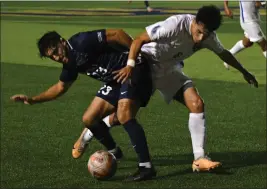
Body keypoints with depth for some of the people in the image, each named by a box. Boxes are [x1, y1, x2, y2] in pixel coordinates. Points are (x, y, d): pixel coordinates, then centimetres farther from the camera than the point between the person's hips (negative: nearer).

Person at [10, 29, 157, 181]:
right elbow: (61, 87, 23)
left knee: (124, 115, -30)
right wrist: (33, 100, 18)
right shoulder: (70, 63, 6)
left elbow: (116, 34, -24)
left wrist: (136, 57, -25)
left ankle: (146, 167, -27)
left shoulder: (82, 43, -20)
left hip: (135, 70, -9)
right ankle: (114, 152, 32)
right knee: (89, 119, 9)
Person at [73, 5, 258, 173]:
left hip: (170, 70, 6)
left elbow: (223, 53, 12)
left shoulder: (209, 37, -11)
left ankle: (199, 159, -11)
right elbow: (139, 40, -29)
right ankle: (88, 135, 26)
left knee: (197, 104, -15)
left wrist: (244, 72, 22)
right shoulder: (177, 25, -33)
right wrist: (131, 65, -39)